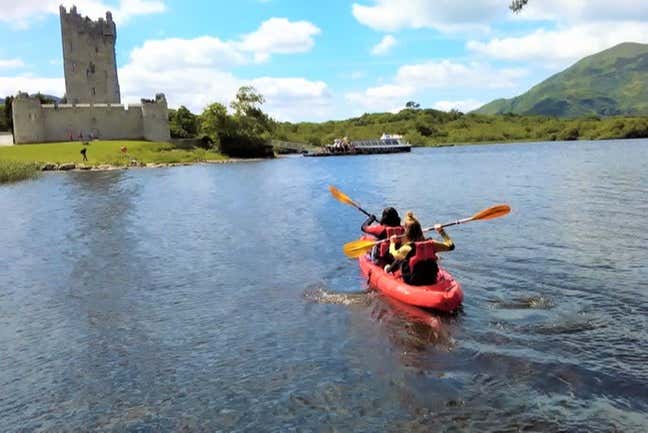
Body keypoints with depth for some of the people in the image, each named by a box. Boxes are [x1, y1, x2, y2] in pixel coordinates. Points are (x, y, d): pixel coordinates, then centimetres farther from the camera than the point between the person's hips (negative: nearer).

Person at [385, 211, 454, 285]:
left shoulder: (407, 248, -23)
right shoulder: (431, 244, -14)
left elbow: (394, 254, -3)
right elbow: (450, 245, -1)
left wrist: (392, 243, 16)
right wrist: (441, 231, 12)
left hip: (412, 282, -4)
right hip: (431, 281, 4)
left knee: (399, 259, 19)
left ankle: (388, 270, 48)